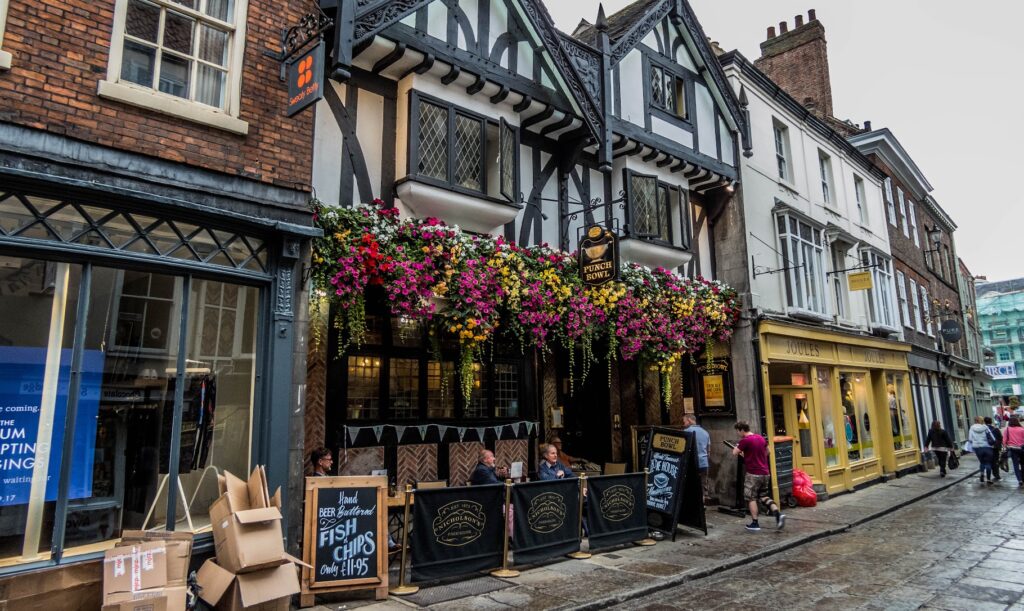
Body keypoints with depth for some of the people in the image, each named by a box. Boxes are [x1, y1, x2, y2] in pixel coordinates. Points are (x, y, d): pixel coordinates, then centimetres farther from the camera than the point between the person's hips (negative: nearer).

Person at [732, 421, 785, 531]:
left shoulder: (745, 440, -15)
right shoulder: (761, 438, 10)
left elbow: (735, 453, -10)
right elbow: (767, 452, 23)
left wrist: (737, 447, 12)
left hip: (753, 474, -7)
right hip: (765, 473, 7)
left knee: (751, 498, 4)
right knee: (764, 496, 18)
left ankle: (754, 523, 4)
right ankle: (778, 513, -2)